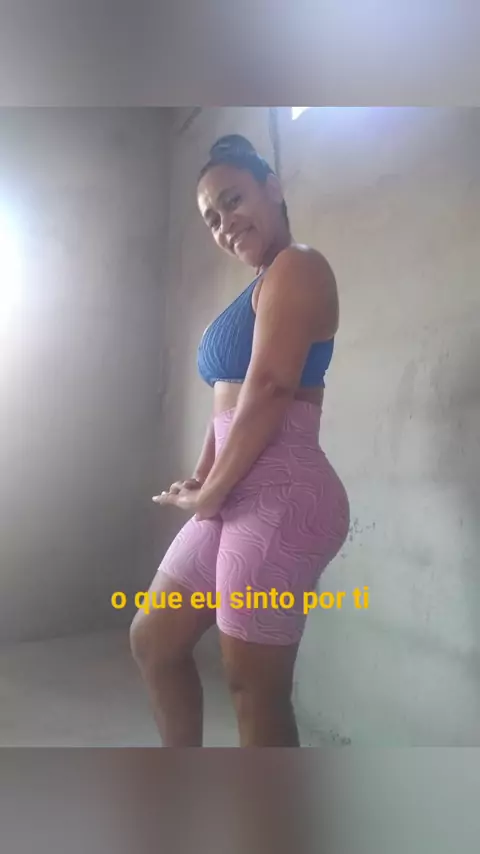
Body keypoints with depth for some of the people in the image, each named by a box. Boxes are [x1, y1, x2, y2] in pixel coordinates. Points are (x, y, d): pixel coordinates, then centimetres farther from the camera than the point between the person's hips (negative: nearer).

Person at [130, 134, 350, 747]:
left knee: (254, 688, 2)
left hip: (280, 497, -10)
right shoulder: (256, 292, 23)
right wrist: (199, 481, 4)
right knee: (153, 641, 19)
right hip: (237, 499, 10)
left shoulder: (296, 268, -6)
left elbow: (268, 391, -17)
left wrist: (210, 492, -8)